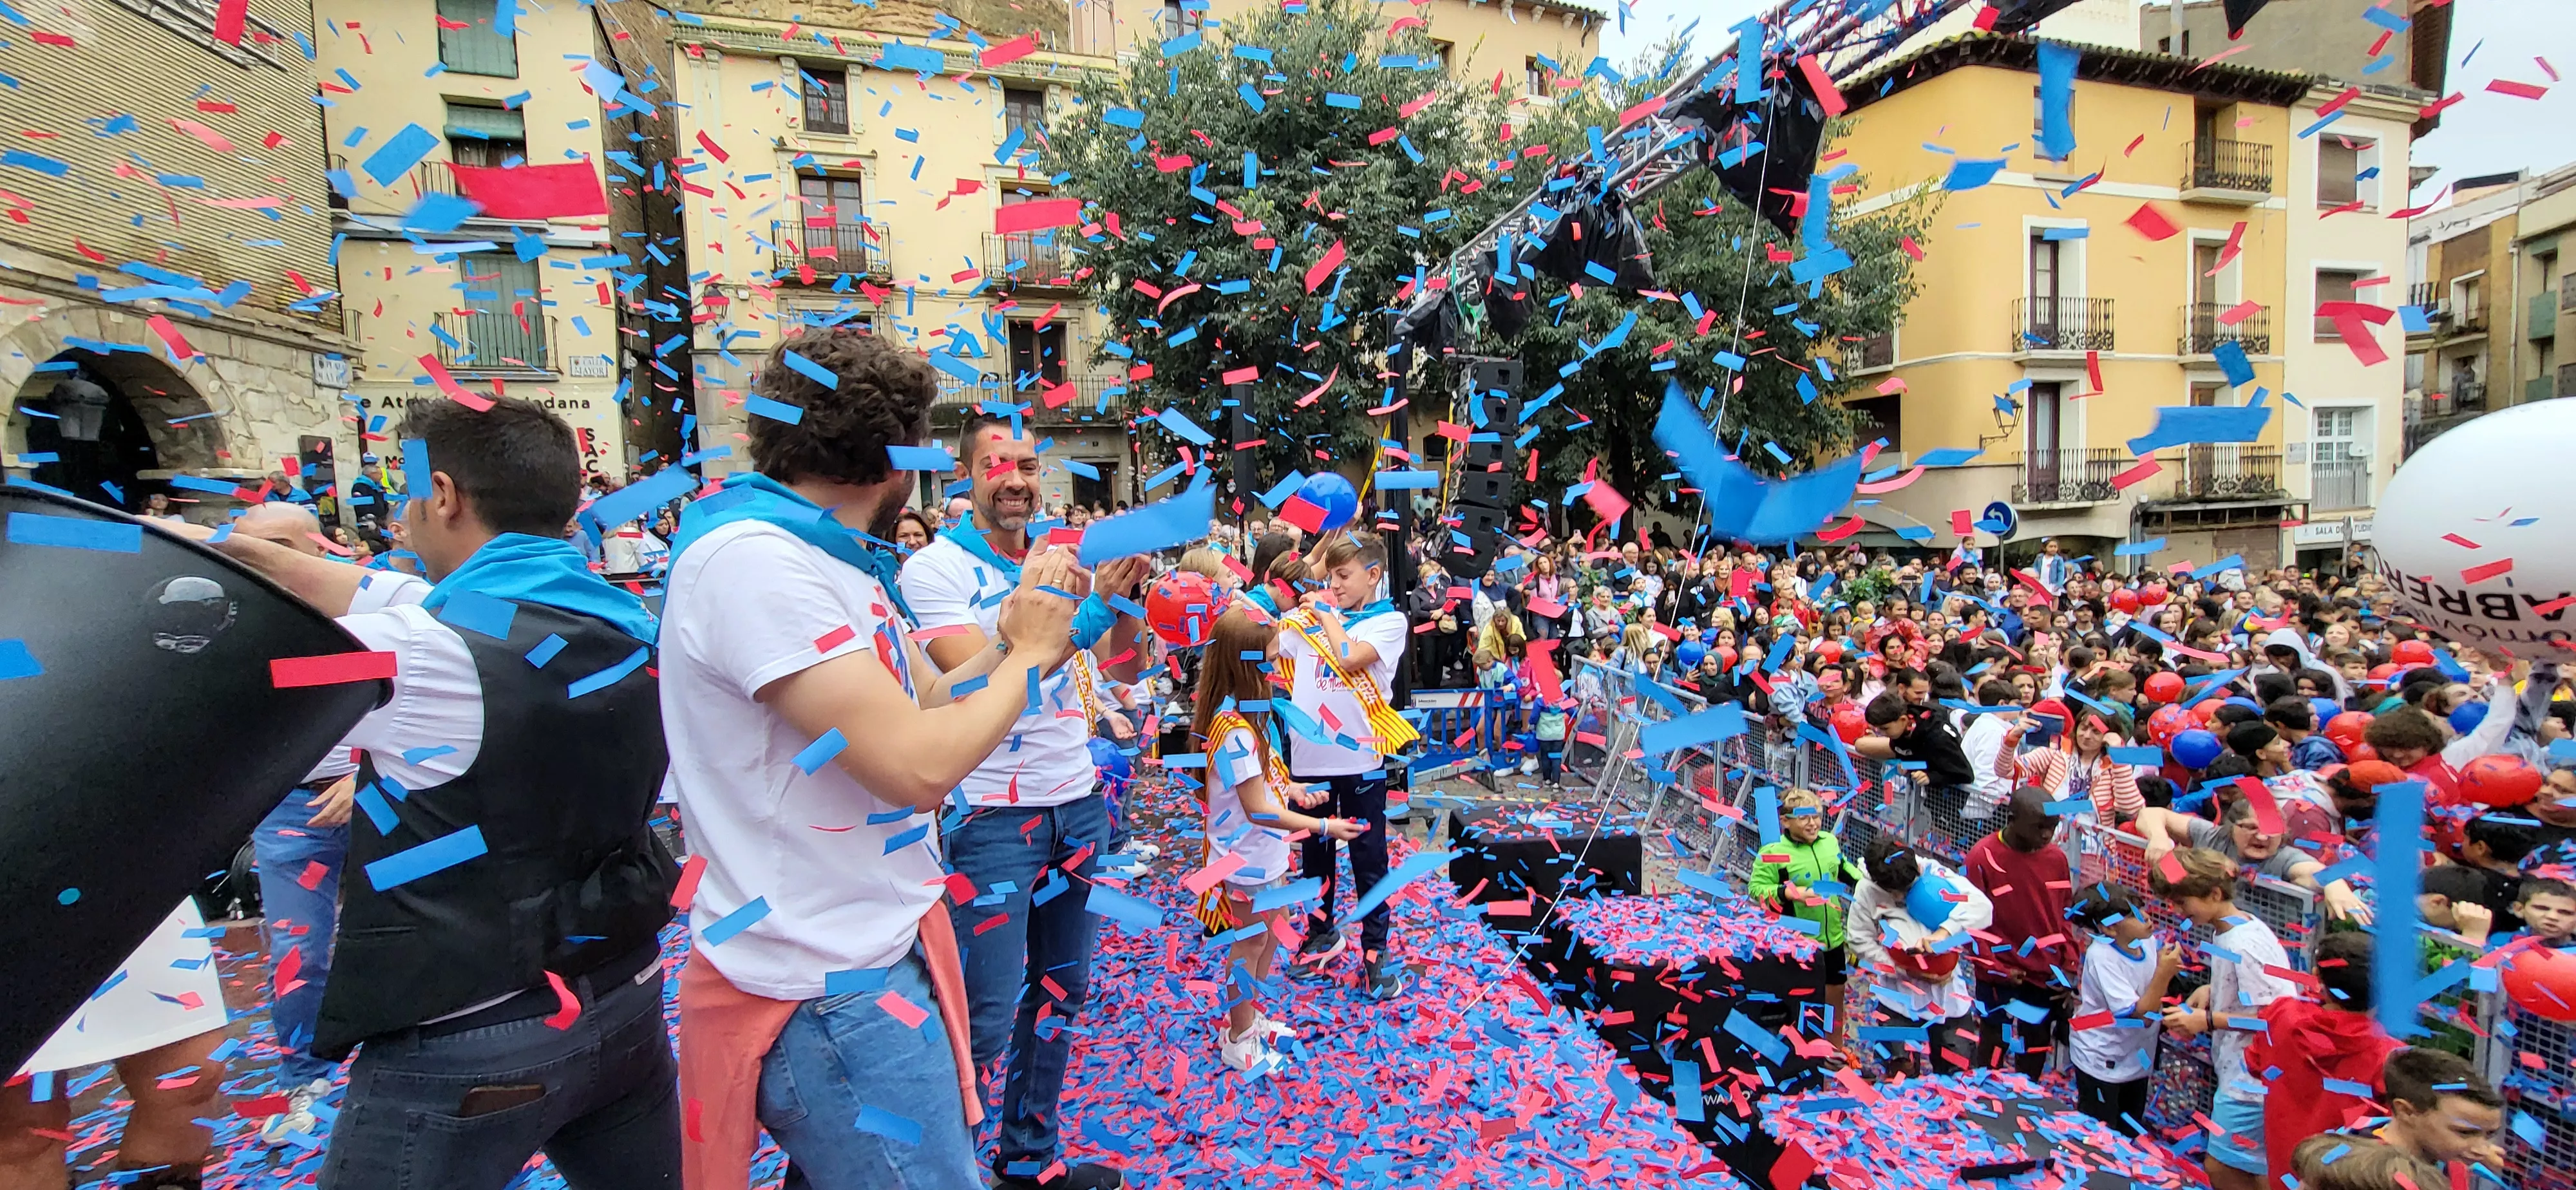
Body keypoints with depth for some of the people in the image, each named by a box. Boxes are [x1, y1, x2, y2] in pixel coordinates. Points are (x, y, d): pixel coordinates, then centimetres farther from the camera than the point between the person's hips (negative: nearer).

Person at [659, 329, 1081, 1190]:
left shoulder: (840, 560, 8)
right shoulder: (752, 558, -22)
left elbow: (923, 708, 10)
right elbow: (918, 765, -29)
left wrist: (1017, 636, -1)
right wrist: (1029, 656, -14)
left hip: (879, 952, 10)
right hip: (828, 992, -9)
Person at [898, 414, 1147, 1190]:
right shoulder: (936, 568, -9)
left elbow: (1125, 669, 4)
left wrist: (1127, 593, -15)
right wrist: (1090, 607, -27)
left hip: (1079, 803, 6)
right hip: (995, 814, -6)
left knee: (1059, 997, 17)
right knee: (985, 1024, -2)